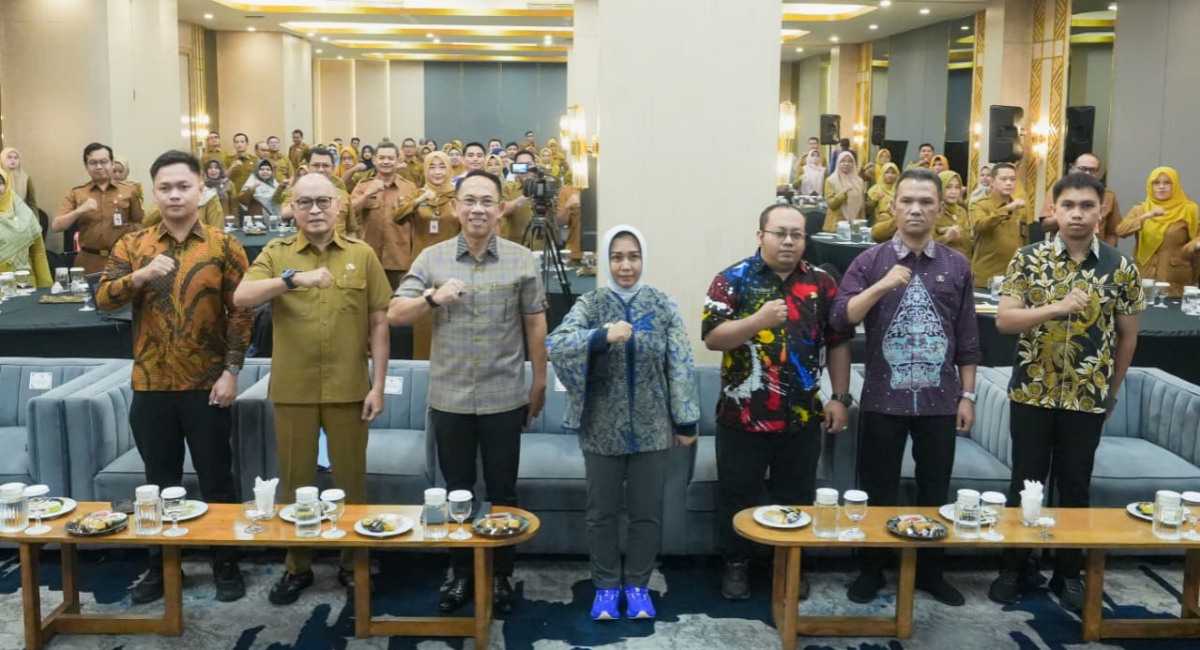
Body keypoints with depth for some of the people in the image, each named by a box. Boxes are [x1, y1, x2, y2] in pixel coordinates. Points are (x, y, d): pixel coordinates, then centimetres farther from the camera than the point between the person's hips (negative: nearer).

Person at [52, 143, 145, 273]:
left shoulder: (128, 191, 5)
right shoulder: (75, 193, 7)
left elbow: (138, 226, 7)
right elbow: (55, 227, 0)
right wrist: (79, 210, -15)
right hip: (89, 262, 1)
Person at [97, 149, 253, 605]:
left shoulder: (224, 246, -2)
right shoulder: (132, 245, 5)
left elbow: (241, 312, -4)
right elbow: (102, 299, -4)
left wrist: (231, 371, -11)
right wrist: (140, 275, -22)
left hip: (207, 384, -2)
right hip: (151, 384, 2)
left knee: (216, 477, 6)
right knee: (160, 480, 13)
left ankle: (226, 564, 19)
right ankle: (161, 565, 26)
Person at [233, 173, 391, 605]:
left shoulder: (362, 255, 2)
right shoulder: (276, 254, 3)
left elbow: (379, 323, 2)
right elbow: (241, 298, -14)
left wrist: (378, 385, -3)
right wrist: (293, 278, -28)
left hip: (349, 388, 0)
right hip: (293, 389, 1)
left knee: (351, 480, 9)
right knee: (295, 481, 11)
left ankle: (352, 563, 26)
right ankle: (297, 567, 26)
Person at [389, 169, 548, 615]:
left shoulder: (521, 260, -2)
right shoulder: (431, 258, 0)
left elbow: (535, 325, 4)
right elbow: (395, 315, -2)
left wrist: (539, 383, 5)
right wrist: (432, 297, -21)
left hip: (504, 398, -1)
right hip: (449, 398, 1)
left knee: (502, 492, 10)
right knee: (457, 492, 13)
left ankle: (501, 575, 26)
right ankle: (461, 573, 28)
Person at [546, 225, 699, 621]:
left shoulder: (664, 306, -2)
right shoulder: (589, 305, -5)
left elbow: (681, 367, -1)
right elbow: (555, 345, -21)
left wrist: (685, 422, -2)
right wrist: (603, 335, -35)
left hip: (651, 429, 1)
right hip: (602, 429, 0)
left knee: (647, 513, 10)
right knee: (602, 513, 10)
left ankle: (637, 585, 28)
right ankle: (606, 586, 27)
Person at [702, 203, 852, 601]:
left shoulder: (821, 283, 4)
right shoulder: (733, 280, -5)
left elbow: (838, 342, 8)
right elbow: (712, 338, -13)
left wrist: (840, 398, 3)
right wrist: (759, 319, -26)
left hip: (802, 416, 3)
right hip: (743, 414, -2)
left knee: (796, 497, 14)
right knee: (738, 495, 9)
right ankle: (736, 564, 27)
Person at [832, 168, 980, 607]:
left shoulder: (957, 266, 5)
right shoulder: (870, 261, -2)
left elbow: (967, 339, 7)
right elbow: (840, 320, -12)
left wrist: (967, 395, 4)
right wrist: (881, 286, -24)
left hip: (939, 400, 2)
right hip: (883, 398, -2)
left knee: (935, 491, 12)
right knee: (877, 491, 8)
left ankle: (930, 572, 27)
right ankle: (870, 571, 23)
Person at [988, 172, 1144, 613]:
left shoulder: (1121, 267, -2)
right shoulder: (1028, 260, -4)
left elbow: (1126, 336, 7)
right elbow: (1003, 320, -12)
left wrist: (1112, 391, 10)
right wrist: (1057, 307, -25)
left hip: (1088, 398, 1)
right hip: (1032, 394, -1)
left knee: (1075, 488, 11)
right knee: (1025, 484, 8)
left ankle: (1069, 574, 25)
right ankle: (1014, 569, 21)